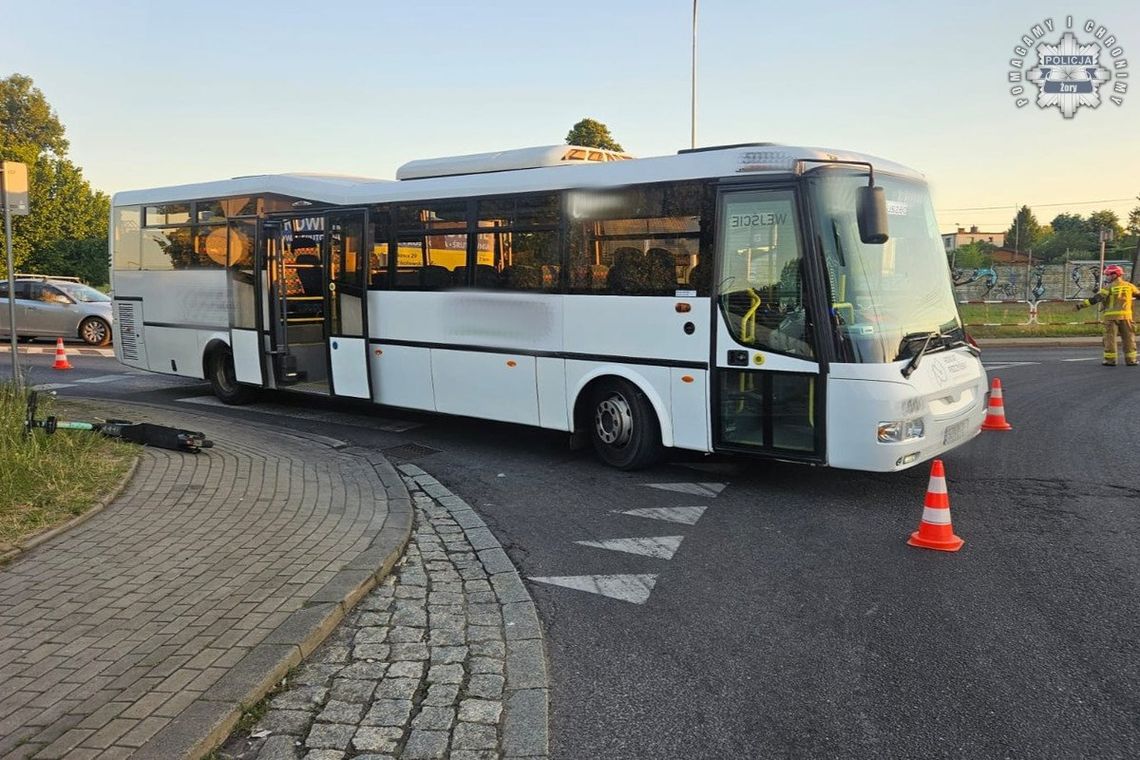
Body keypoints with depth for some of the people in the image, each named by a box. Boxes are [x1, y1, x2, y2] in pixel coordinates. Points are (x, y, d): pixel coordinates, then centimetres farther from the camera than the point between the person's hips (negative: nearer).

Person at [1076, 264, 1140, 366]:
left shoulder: (1109, 287, -5)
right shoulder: (1129, 286, 8)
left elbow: (1096, 298, -13)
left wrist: (1082, 304, -14)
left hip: (1111, 315, -3)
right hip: (1126, 315, 4)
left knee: (1110, 337, 2)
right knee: (1128, 338, 10)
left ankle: (1110, 360, 0)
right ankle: (1131, 359, 10)